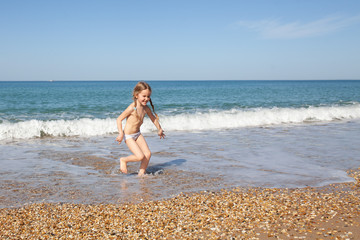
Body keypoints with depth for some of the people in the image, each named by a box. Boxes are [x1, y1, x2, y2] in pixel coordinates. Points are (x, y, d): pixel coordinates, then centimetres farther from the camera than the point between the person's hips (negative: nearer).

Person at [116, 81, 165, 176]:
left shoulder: (146, 108, -2)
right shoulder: (132, 108, -23)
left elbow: (153, 118, 17)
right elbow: (119, 119, -20)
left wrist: (159, 129, 26)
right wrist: (121, 133, -26)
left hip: (138, 134, 7)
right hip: (128, 136, -7)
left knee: (148, 154, -2)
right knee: (140, 156, -15)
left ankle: (141, 173, 14)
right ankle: (123, 160, 10)